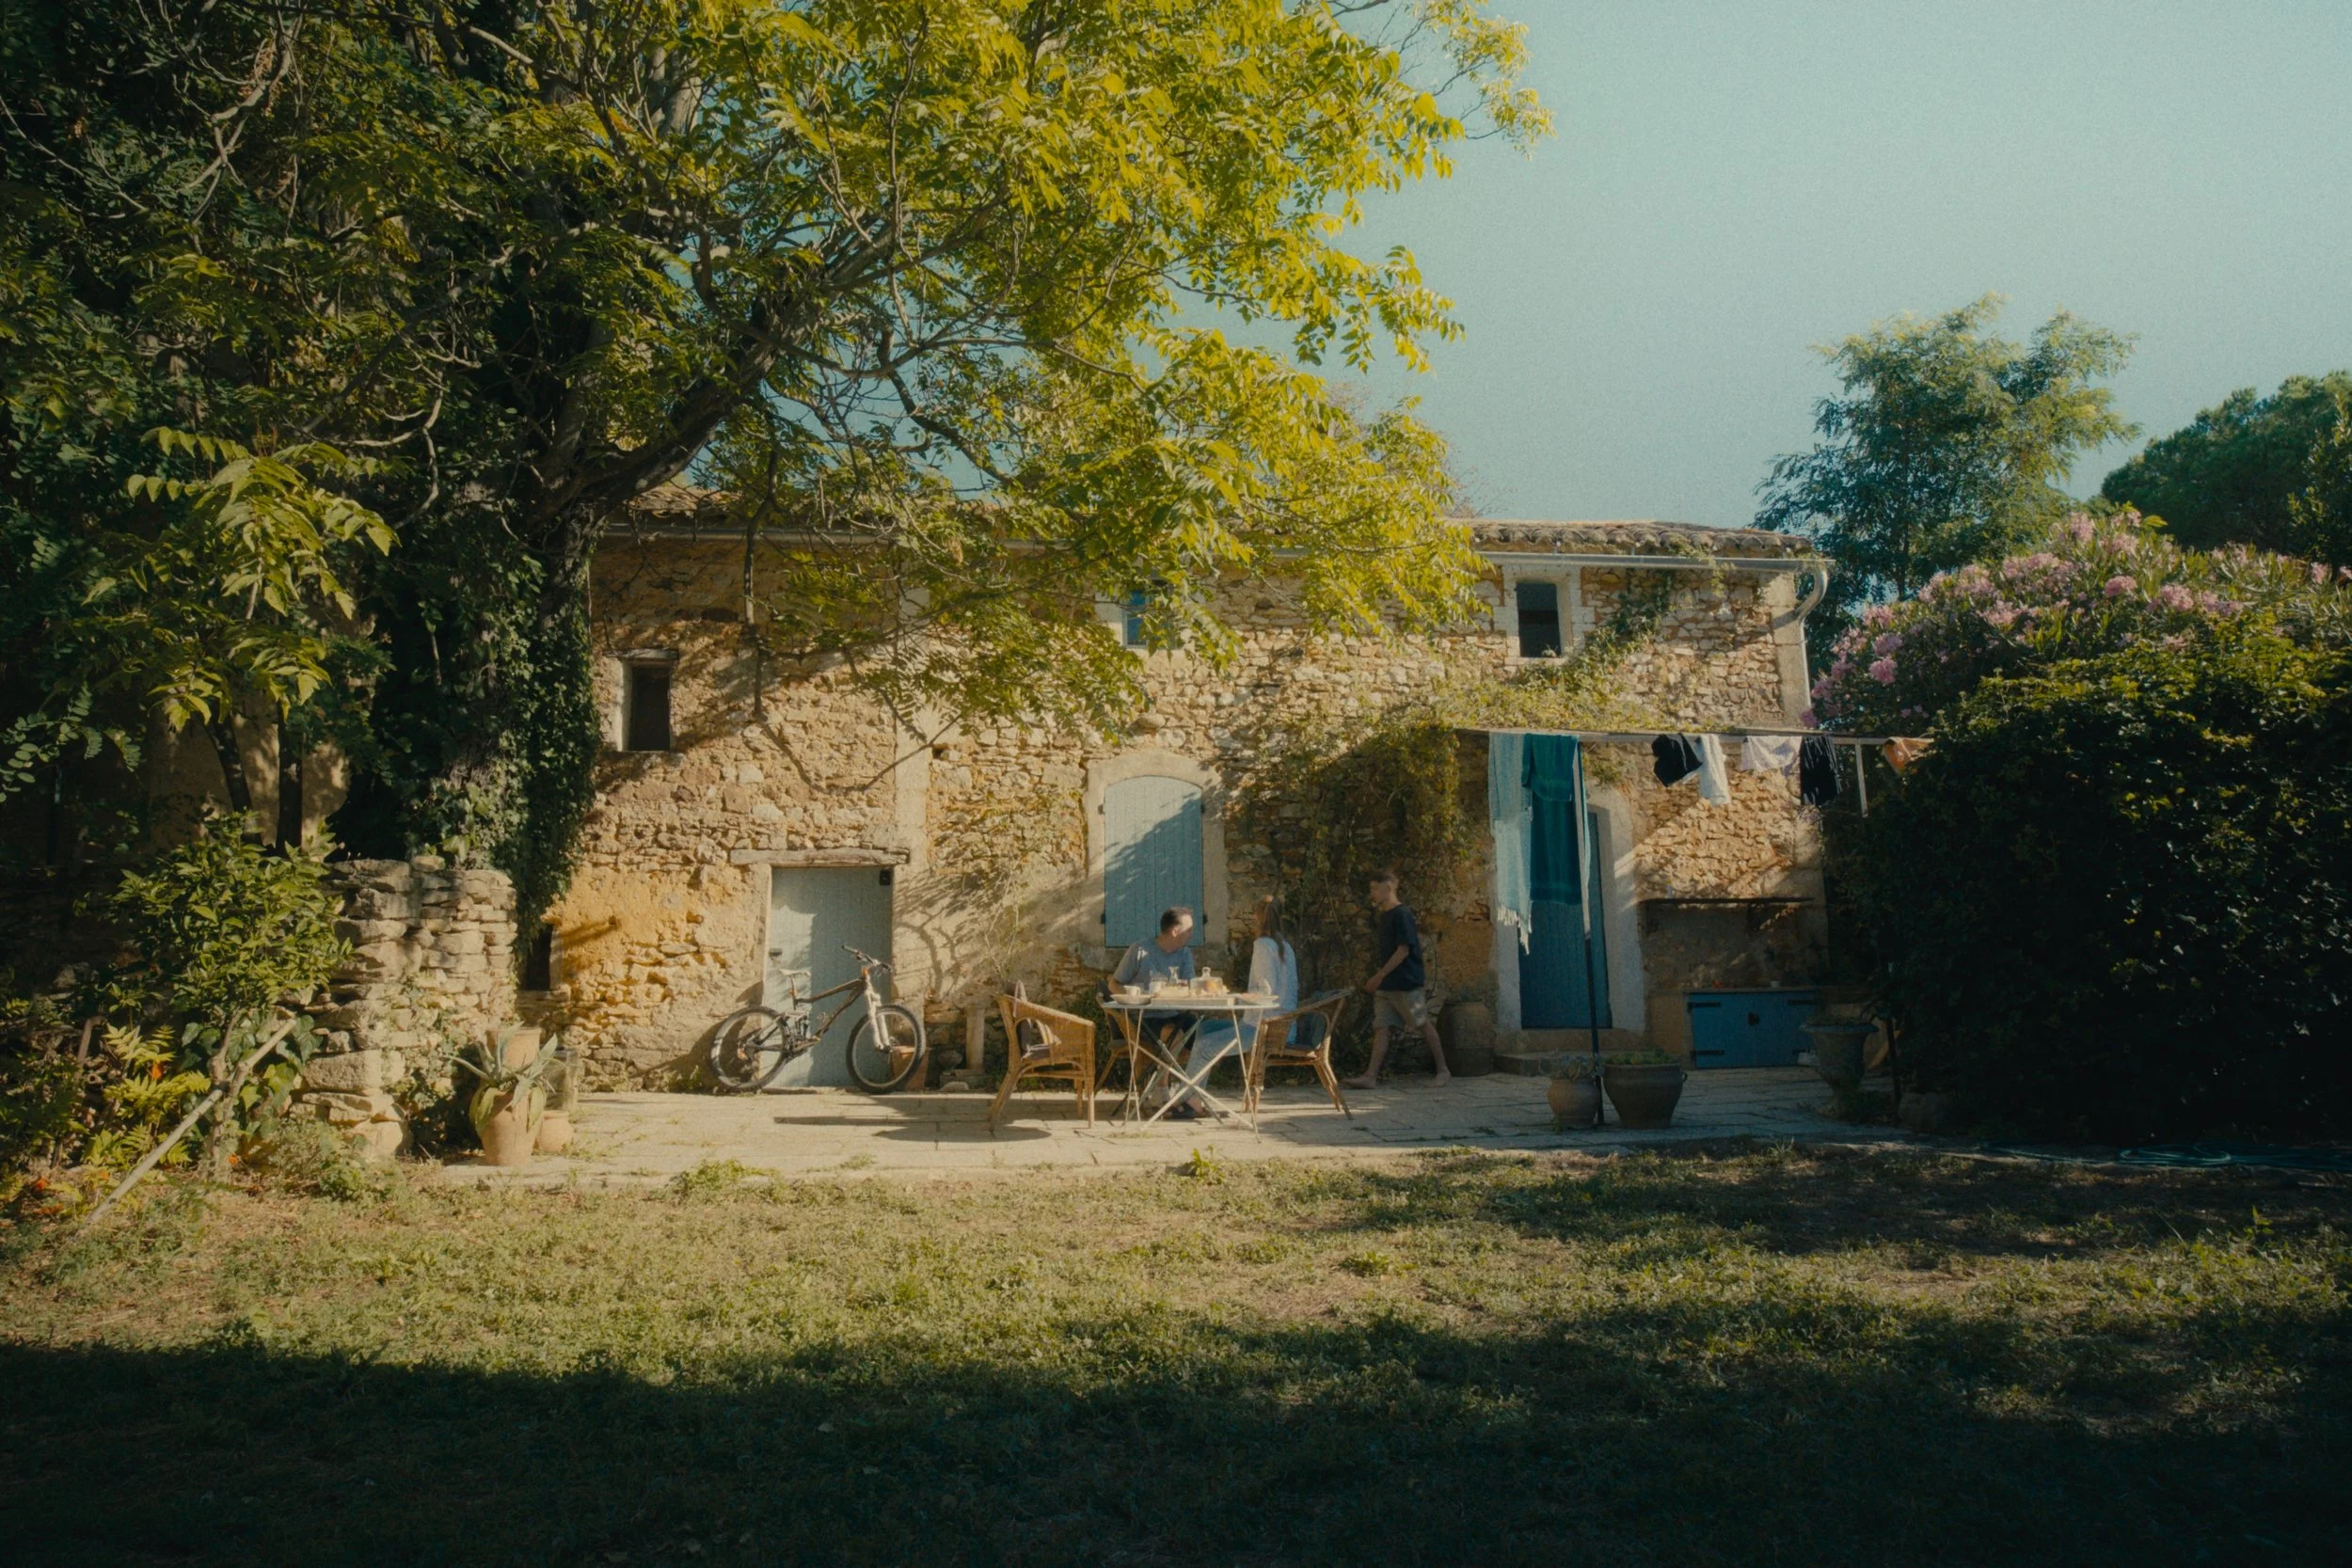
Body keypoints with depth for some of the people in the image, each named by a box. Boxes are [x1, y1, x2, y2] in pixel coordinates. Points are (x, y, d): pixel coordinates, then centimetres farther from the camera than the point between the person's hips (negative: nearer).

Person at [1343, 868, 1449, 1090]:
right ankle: (1371, 1076, -4)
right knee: (1381, 1027, 1)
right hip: (1386, 984, 9)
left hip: (1407, 982, -9)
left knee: (1424, 1025, 1)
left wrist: (1380, 975, -19)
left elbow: (1403, 950, -18)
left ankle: (1443, 1071, 11)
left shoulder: (1401, 914, -13)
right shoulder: (1385, 915, 14)